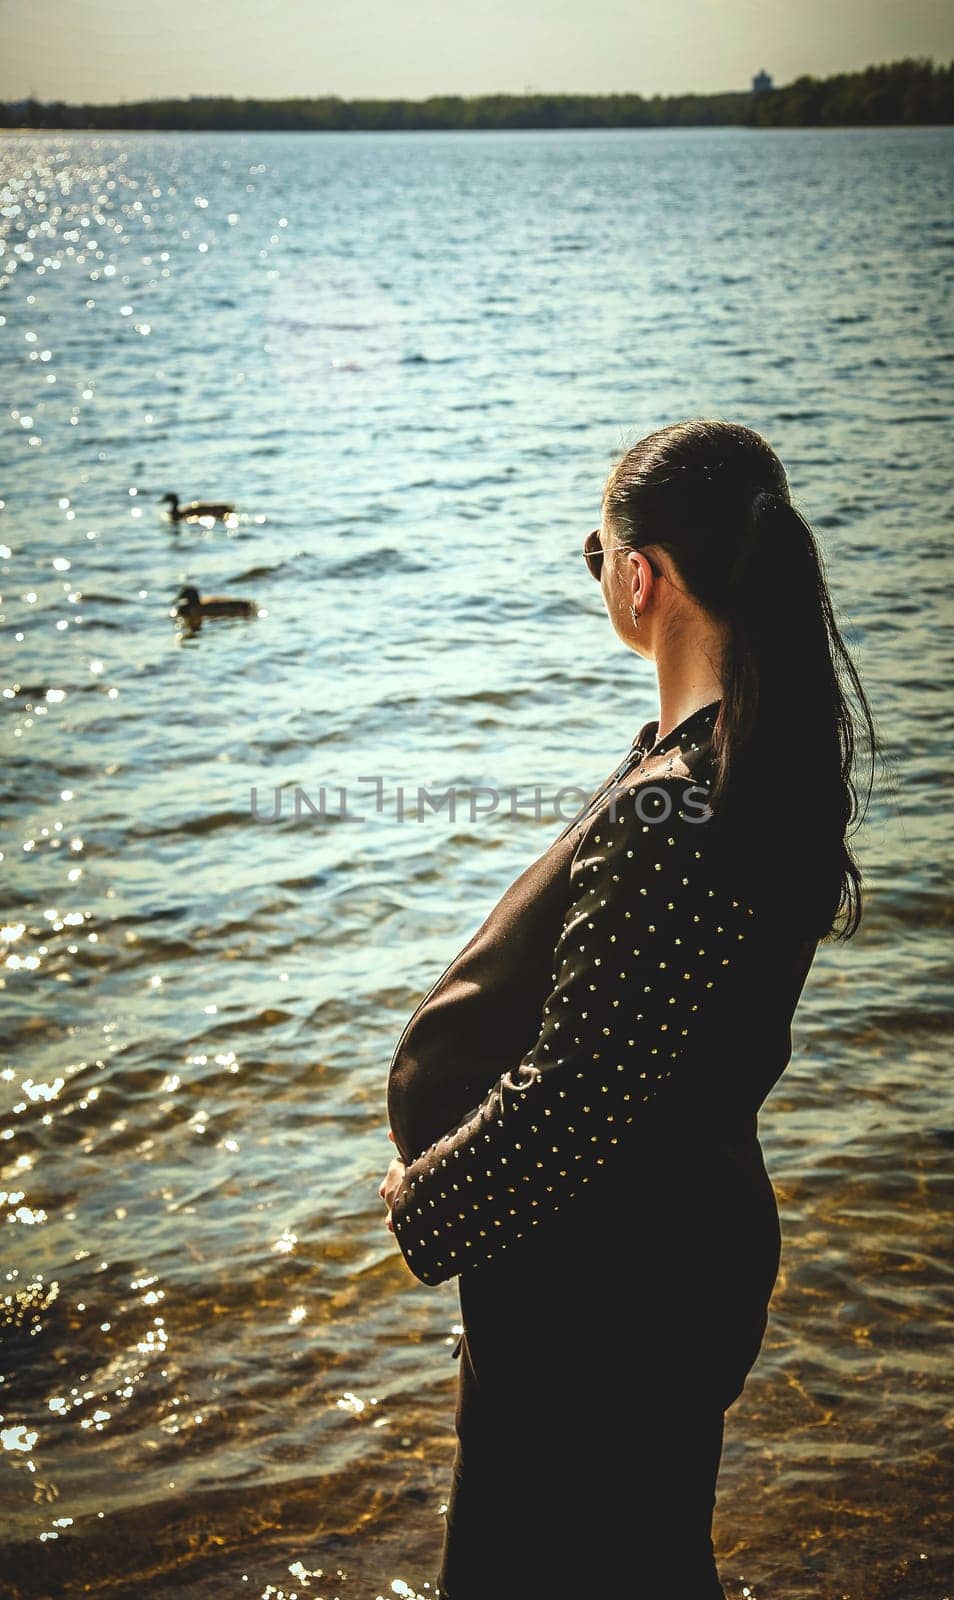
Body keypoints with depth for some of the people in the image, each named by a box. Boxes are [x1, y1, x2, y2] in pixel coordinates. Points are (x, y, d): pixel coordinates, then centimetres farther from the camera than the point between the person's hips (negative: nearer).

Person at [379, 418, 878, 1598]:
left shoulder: (677, 816, -32)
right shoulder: (766, 756, 0)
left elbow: (565, 1101, -26)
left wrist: (422, 1201, -8)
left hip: (605, 1286, -9)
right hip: (696, 1227, 9)